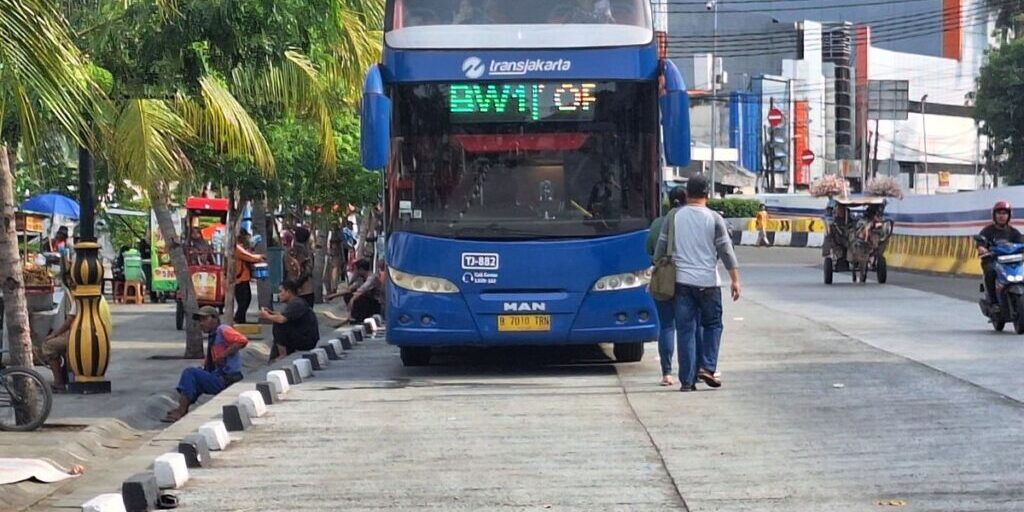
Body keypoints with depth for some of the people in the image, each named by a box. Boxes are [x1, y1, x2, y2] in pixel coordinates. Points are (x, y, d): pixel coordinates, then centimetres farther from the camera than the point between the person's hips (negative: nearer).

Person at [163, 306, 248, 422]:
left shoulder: (223, 330, -9)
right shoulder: (211, 337, 18)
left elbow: (242, 341, -28)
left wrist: (223, 355, -24)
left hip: (226, 380, -10)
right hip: (218, 377, 10)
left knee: (190, 373, -14)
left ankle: (181, 411, -11)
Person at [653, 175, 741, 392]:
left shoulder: (674, 218, 4)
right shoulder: (714, 219, -3)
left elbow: (660, 248, 9)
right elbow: (726, 251, -4)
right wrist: (735, 280, 1)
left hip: (682, 282, 2)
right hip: (708, 281, -2)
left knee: (685, 330, 3)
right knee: (712, 325, 14)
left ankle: (687, 380, 0)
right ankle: (706, 367, -2)